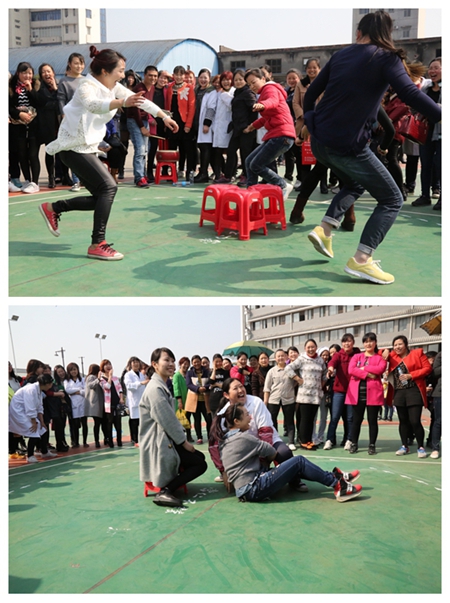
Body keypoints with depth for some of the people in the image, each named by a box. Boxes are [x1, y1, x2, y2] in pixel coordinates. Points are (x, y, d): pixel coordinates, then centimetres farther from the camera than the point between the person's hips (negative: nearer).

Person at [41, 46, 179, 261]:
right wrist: (122, 102, -58)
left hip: (87, 147, 9)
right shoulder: (87, 86, -20)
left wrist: (165, 117, 14)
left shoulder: (114, 87, 4)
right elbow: (93, 105, -43)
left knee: (100, 198, 6)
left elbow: (140, 100, 14)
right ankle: (97, 245, -17)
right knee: (108, 186, -19)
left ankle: (53, 208, 20)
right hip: (74, 148, -9)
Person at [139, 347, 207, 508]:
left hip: (166, 439, 10)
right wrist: (184, 441, -13)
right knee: (200, 464, -9)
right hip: (158, 444, -10)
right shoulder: (155, 389, -19)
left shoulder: (162, 386, 15)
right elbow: (167, 420, -21)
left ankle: (167, 487, 15)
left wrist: (182, 437, 7)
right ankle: (164, 492, -15)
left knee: (200, 457, 14)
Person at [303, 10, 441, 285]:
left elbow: (312, 92, 17)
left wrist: (309, 121, 34)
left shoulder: (341, 55, 12)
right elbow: (409, 92, -20)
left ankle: (324, 230, 15)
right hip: (347, 145, -7)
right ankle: (361, 260, -6)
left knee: (355, 184, 32)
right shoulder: (386, 58, -5)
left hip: (320, 141, 7)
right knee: (392, 199, 6)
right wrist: (441, 117, -21)